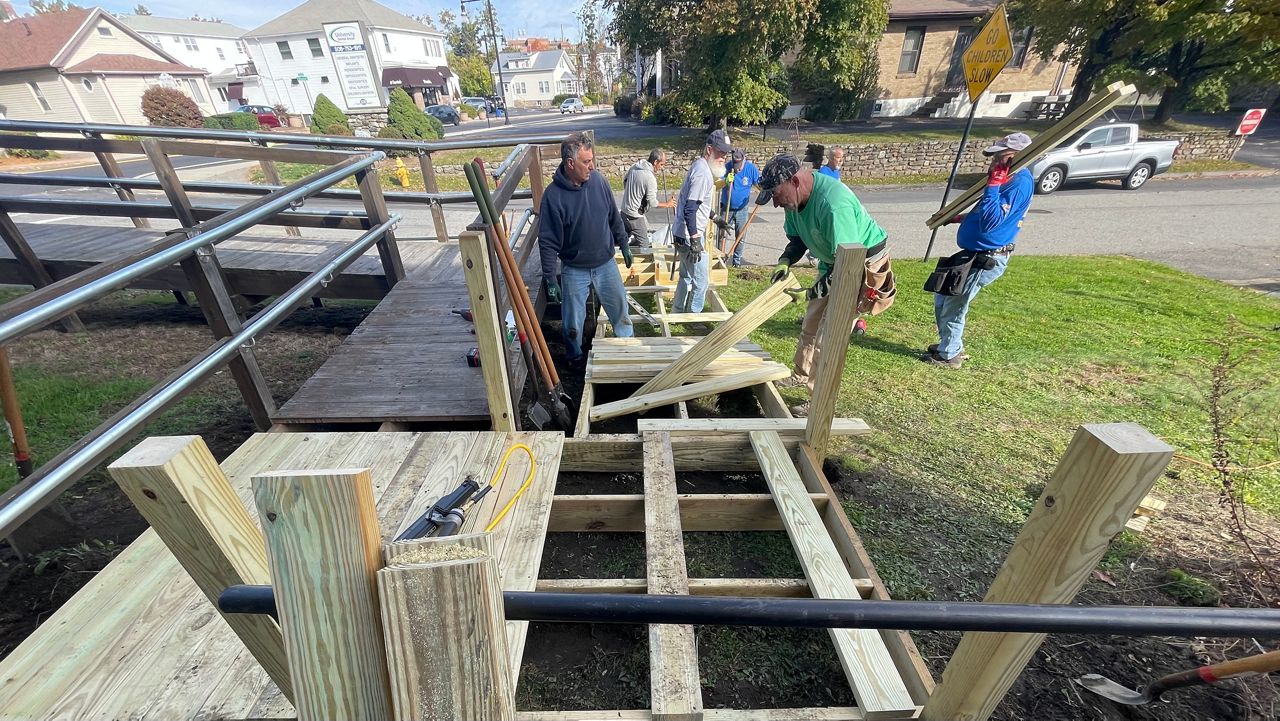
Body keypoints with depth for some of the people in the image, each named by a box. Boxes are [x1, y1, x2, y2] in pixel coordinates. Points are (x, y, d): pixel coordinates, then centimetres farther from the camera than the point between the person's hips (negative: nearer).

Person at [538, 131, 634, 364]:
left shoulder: (598, 180, -7)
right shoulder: (553, 196, -19)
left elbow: (614, 217, 7)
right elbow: (547, 243, -16)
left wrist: (624, 245, 14)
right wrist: (550, 280, -16)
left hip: (606, 264, 3)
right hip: (574, 270, -3)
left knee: (620, 309, 18)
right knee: (573, 323, 11)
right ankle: (575, 359, 37)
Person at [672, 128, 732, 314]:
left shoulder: (700, 167, 12)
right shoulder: (703, 172, -19)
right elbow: (689, 210, -26)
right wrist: (695, 240, -26)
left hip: (683, 235, 10)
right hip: (690, 237, -10)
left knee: (686, 276, 20)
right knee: (700, 281, 0)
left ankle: (679, 312, 32)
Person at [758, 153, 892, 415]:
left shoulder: (833, 203, -36)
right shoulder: (795, 197, -8)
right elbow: (797, 238, 4)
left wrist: (822, 286, -36)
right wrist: (786, 260, -14)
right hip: (833, 263, 9)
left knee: (829, 337, -9)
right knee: (811, 322, 19)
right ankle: (801, 376, 39)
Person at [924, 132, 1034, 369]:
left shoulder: (1020, 182, -19)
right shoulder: (1009, 178, 14)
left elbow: (991, 221, -30)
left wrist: (993, 184, -27)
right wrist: (955, 218, 25)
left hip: (987, 259, -10)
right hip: (974, 254, 10)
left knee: (953, 306, 0)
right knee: (942, 300, 18)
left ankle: (949, 355, 16)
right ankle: (952, 345, 33)